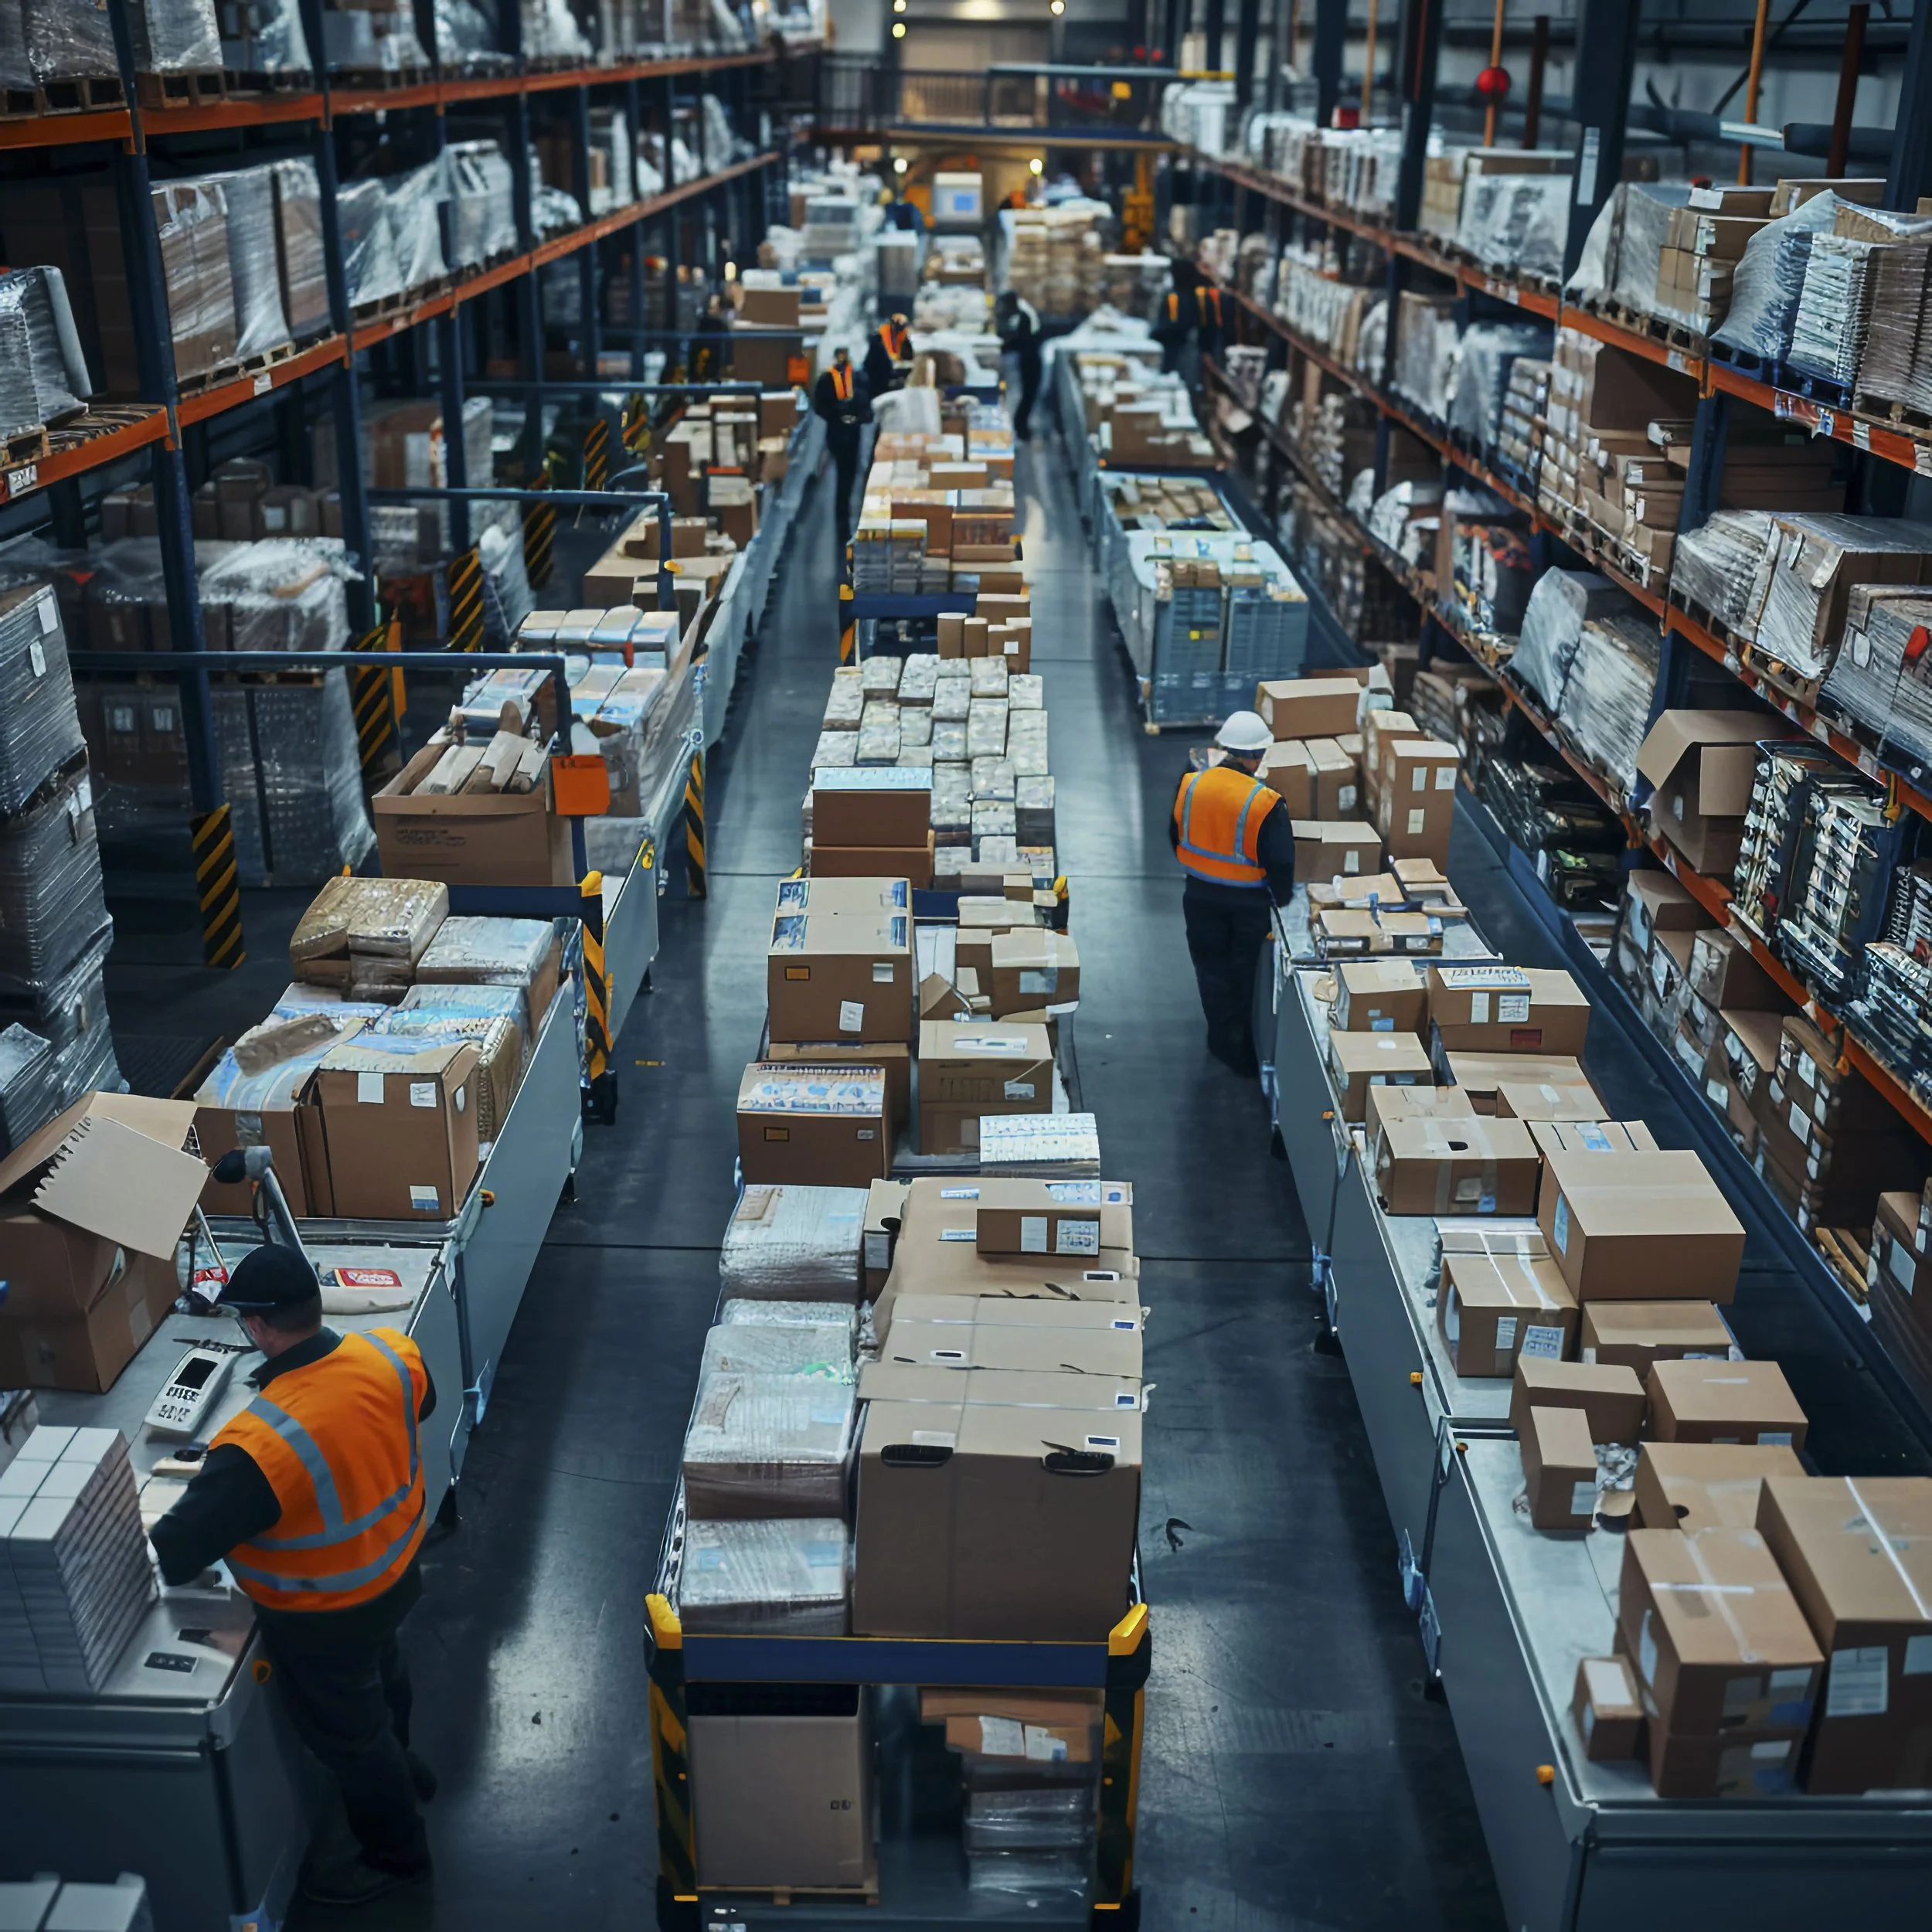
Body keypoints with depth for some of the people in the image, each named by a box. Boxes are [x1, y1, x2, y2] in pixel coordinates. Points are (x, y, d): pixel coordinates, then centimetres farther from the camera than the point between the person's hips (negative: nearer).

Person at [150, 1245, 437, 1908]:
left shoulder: (263, 1443, -41)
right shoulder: (389, 1355, -21)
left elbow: (175, 1553, -32)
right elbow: (421, 1405, 3)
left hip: (325, 1618, -6)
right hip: (394, 1569, 6)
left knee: (344, 1733, 21)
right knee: (381, 1673, 35)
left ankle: (394, 1854, 46)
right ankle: (398, 1768, 64)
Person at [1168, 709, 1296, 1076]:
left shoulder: (1190, 785, -11)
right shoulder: (1265, 803, -23)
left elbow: (1175, 836, 4)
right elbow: (1281, 862, -17)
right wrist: (1281, 899, 2)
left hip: (1200, 895, 2)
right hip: (1248, 903, -2)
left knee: (1212, 970, 19)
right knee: (1245, 975, 17)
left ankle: (1224, 1041, 30)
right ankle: (1244, 1049, 30)